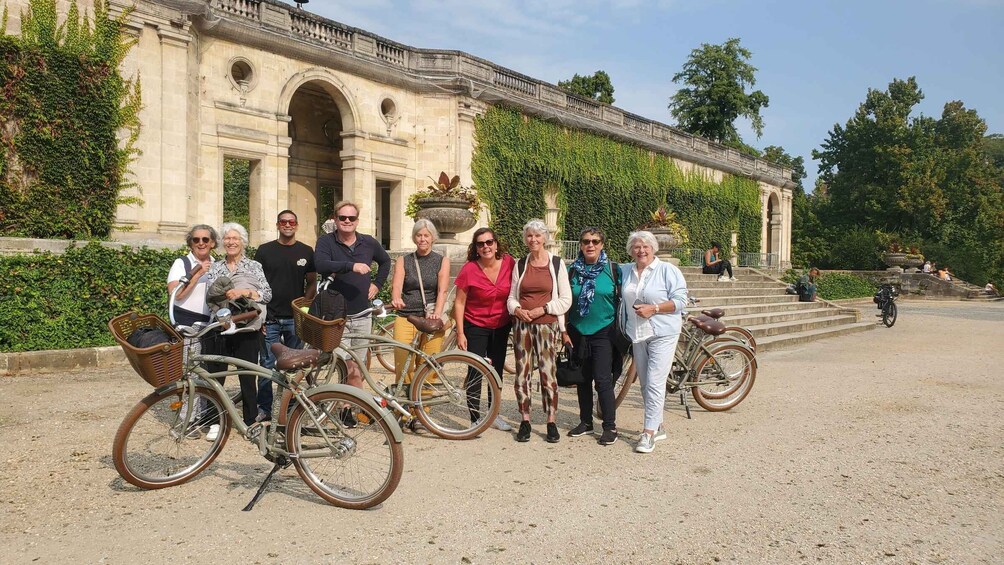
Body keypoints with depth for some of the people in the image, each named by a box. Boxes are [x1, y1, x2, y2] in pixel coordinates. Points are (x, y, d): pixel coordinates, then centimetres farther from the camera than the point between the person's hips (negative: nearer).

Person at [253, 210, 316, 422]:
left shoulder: (306, 251, 7)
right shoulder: (264, 251, 5)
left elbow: (312, 283, 10)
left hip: (295, 318, 1)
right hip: (270, 318, -1)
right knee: (267, 365, 1)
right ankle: (264, 409, 11)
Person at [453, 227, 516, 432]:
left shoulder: (509, 263, -11)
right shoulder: (469, 269, -17)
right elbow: (459, 302, -11)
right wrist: (460, 333, -12)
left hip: (501, 326, 3)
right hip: (476, 326, -3)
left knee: (497, 370, 13)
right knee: (476, 372, -5)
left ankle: (494, 415, 28)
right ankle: (475, 420, 5)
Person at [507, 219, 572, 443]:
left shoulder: (557, 264, 2)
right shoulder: (520, 264, 11)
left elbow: (565, 300, 0)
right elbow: (511, 296, 13)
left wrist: (542, 309, -12)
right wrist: (517, 309, -8)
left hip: (547, 324, -3)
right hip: (522, 324, 3)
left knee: (548, 373, -5)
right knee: (521, 374, 3)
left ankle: (551, 422, 7)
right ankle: (525, 421, 14)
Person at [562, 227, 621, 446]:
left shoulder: (613, 269, -2)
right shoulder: (572, 270, 4)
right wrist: (564, 330, 3)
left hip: (603, 332, -3)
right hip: (578, 332, 3)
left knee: (603, 380, -6)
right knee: (582, 379, 11)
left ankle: (610, 427, 4)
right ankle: (586, 422, 24)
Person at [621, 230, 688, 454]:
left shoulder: (667, 270, -5)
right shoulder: (625, 271, 10)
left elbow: (680, 300, -10)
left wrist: (653, 308, -18)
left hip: (662, 334, -6)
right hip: (637, 335, 6)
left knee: (655, 383, -11)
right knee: (645, 384, 11)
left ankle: (649, 432, -7)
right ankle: (658, 426, 24)